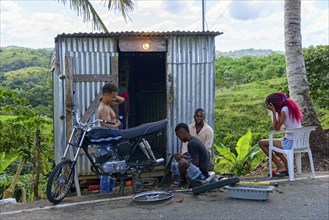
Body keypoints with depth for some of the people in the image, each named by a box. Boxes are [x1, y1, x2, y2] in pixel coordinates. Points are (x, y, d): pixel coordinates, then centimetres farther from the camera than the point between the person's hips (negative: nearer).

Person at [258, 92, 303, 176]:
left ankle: (280, 167, 6)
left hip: (290, 142, -9)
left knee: (262, 143, 0)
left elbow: (276, 128, -14)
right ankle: (287, 166, 23)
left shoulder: (284, 110, -17)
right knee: (273, 142, 31)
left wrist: (273, 111, -12)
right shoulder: (291, 105, 9)